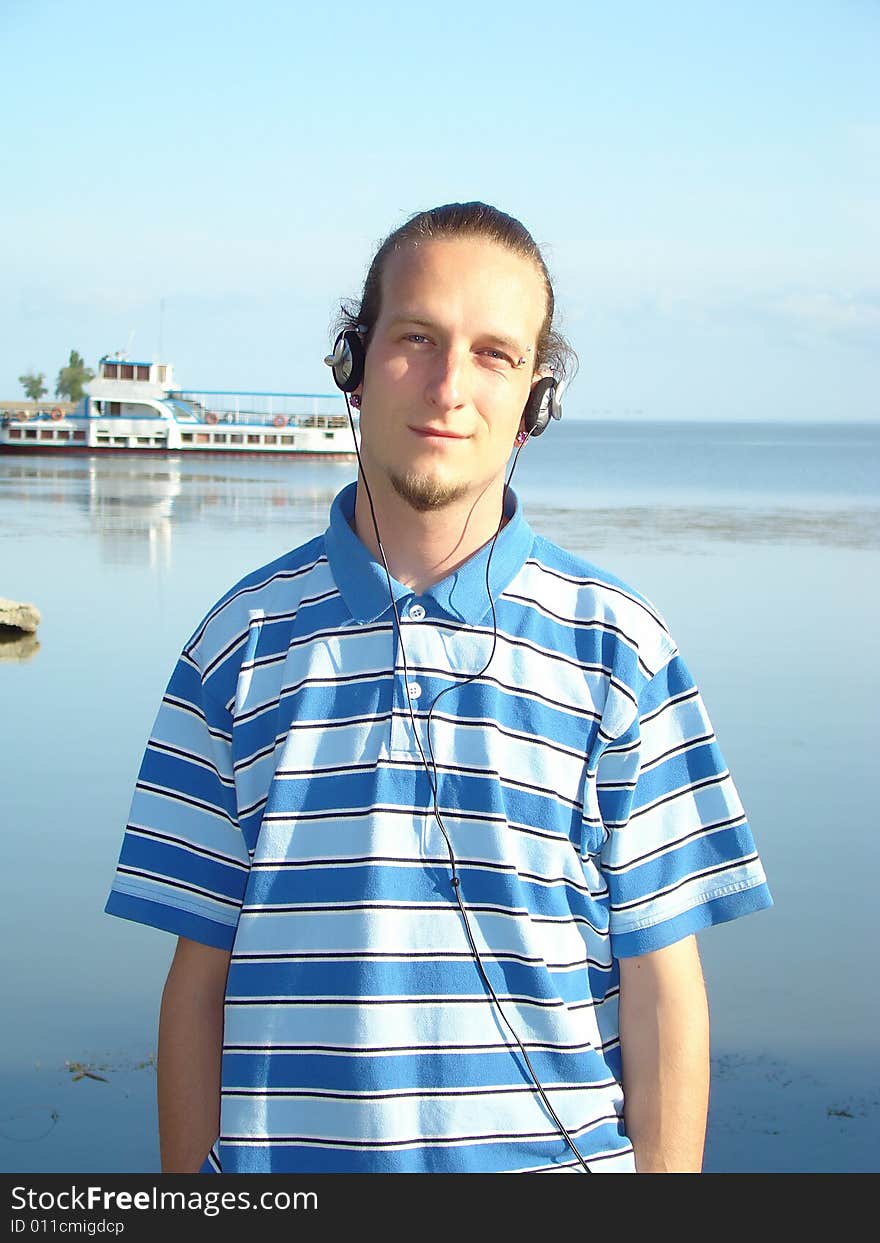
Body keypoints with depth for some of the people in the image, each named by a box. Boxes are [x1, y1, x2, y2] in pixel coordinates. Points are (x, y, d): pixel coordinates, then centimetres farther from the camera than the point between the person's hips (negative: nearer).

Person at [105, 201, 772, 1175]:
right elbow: (200, 977, 2)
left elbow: (660, 987, -3)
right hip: (282, 1162, 1)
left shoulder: (615, 646, -2)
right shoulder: (242, 638, 2)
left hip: (552, 1159, -1)